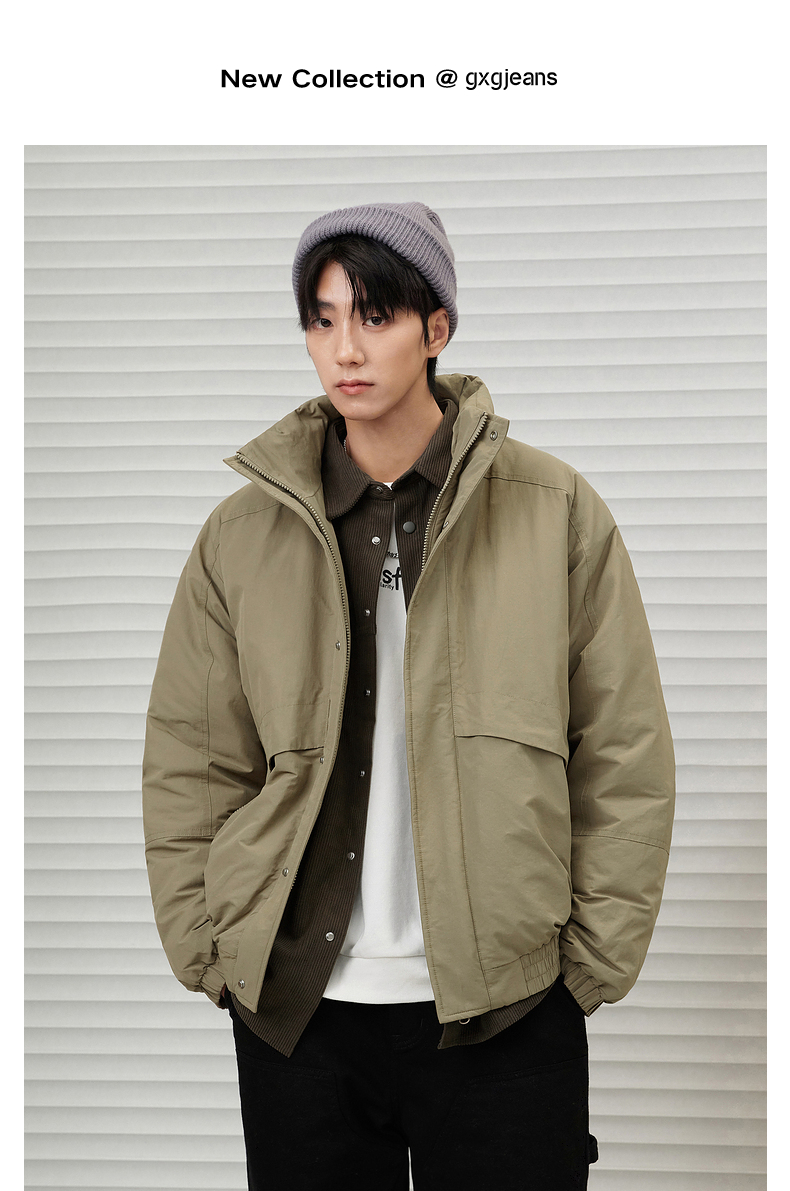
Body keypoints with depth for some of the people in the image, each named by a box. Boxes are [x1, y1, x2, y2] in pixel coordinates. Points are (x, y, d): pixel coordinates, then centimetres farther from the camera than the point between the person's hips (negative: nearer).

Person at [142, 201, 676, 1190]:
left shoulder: (555, 512, -1)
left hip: (505, 1016, -1)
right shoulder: (242, 533, 4)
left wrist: (589, 966, -2)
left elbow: (627, 761, 0)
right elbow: (187, 768, 6)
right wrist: (215, 960, 1)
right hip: (294, 1008, 2)